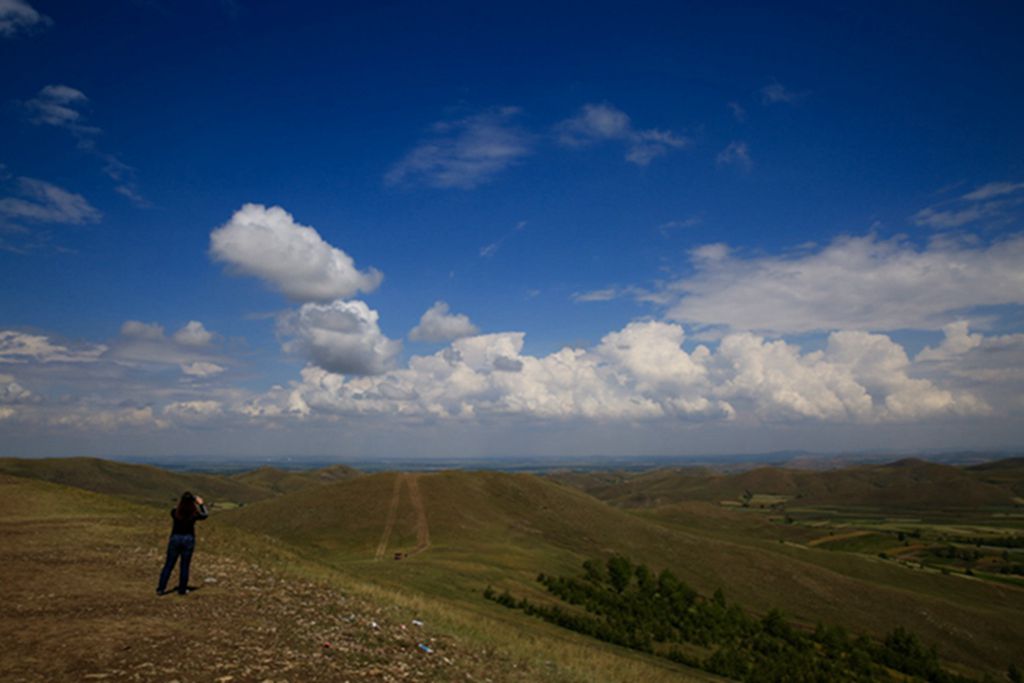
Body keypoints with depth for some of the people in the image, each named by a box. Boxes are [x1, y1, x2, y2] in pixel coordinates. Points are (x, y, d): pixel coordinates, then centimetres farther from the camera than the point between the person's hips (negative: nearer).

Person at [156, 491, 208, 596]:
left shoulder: (175, 512, -12)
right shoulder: (194, 514, -12)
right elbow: (205, 515, 8)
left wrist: (183, 502, 15)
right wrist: (201, 504, 21)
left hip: (175, 538, 1)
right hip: (188, 540, -1)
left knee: (168, 565, 12)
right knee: (184, 566, 10)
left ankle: (161, 589, 15)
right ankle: (182, 589, 17)